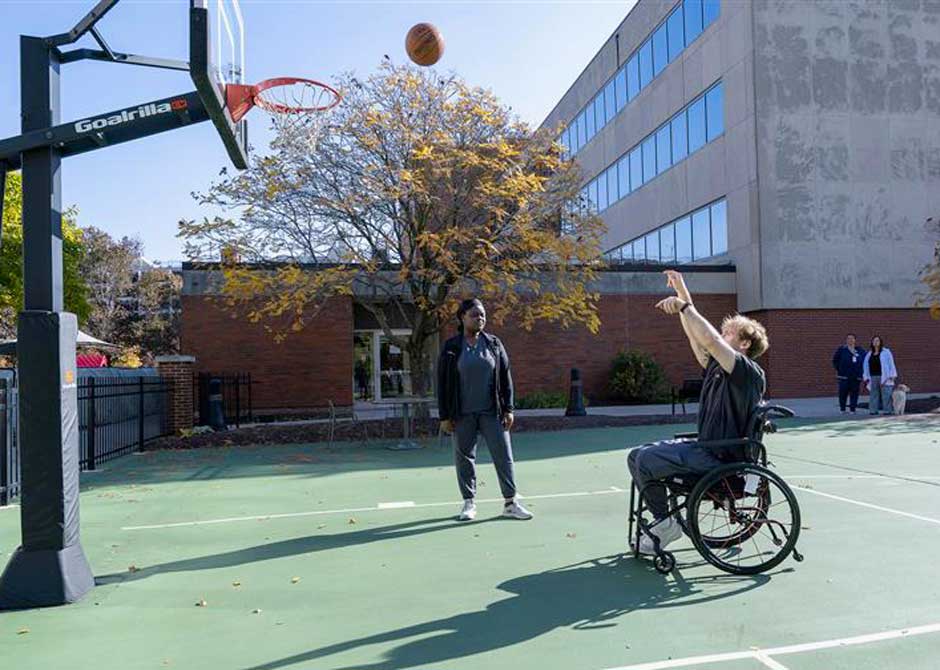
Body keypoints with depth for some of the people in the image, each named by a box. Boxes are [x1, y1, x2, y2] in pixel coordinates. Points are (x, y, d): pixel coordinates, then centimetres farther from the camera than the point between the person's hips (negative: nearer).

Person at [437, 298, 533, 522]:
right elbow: (442, 383, 0)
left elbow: (505, 378, 7)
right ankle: (469, 503, 20)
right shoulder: (451, 347, -1)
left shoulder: (494, 344, 5)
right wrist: (444, 416, -3)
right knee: (464, 457, 6)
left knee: (503, 454, 1)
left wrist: (508, 409, 1)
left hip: (491, 411, 1)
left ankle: (510, 503, 10)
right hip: (462, 415, -1)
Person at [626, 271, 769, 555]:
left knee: (646, 459, -22)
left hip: (721, 457, -10)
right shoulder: (717, 366, 12)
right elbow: (696, 334, 14)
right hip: (704, 446, 10)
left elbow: (710, 339, -29)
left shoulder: (750, 373, -14)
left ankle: (667, 522, -4)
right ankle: (660, 517, 9)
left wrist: (684, 306, -25)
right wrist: (682, 291, 12)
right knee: (636, 456, 5)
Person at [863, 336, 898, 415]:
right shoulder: (869, 354, 15)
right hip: (873, 377, 4)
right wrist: (866, 377, 10)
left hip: (884, 377, -4)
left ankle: (887, 410, -3)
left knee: (886, 394, -6)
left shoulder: (886, 352, 3)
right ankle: (873, 410, 6)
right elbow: (865, 366, 17)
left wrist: (892, 375, -7)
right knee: (873, 394, 3)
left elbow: (891, 363, -1)